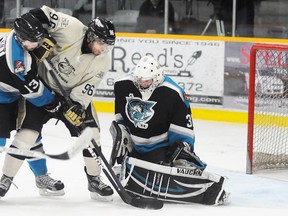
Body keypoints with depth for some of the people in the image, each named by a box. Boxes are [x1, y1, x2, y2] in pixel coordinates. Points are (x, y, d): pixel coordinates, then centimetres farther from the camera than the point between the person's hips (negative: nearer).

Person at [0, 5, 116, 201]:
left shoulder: (102, 62, -15)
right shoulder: (72, 30, -28)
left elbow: (86, 89, -15)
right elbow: (42, 14, -24)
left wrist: (76, 106, -29)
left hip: (74, 93, 4)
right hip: (41, 84, -4)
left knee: (90, 132, -6)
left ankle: (94, 179, 7)